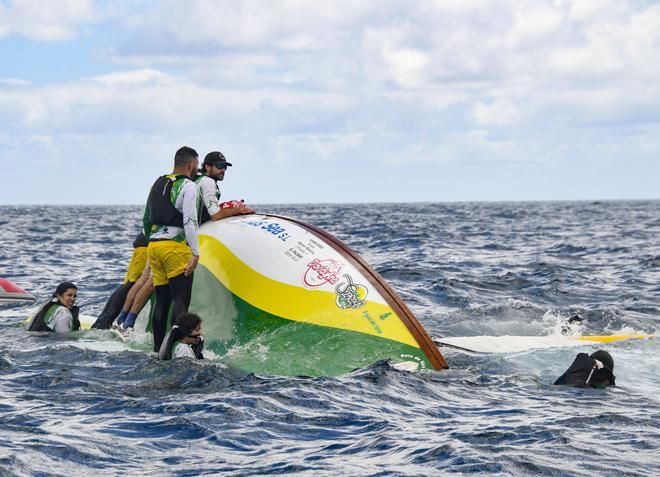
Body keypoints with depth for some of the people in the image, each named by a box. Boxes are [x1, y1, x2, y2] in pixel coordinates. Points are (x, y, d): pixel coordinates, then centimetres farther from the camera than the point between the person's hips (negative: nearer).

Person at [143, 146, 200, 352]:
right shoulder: (188, 186, -5)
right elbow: (189, 222, -14)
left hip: (153, 245, 7)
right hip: (175, 246, -7)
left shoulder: (157, 184, 19)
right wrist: (195, 253, -15)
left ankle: (157, 349, 9)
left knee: (162, 300, 9)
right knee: (181, 299, -7)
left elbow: (146, 219, 23)